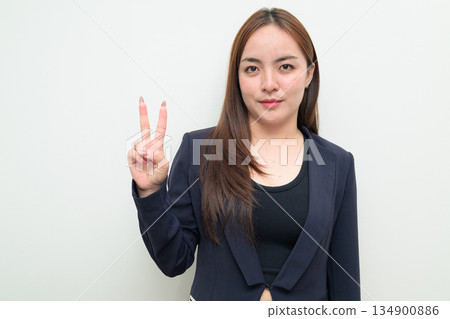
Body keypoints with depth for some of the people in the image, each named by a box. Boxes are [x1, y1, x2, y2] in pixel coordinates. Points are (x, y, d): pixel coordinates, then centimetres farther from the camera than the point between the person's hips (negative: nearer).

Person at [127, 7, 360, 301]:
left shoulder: (337, 164, -7)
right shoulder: (197, 148, -11)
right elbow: (175, 261, -8)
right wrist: (151, 192, -21)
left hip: (304, 301, 1)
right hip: (214, 299, -1)